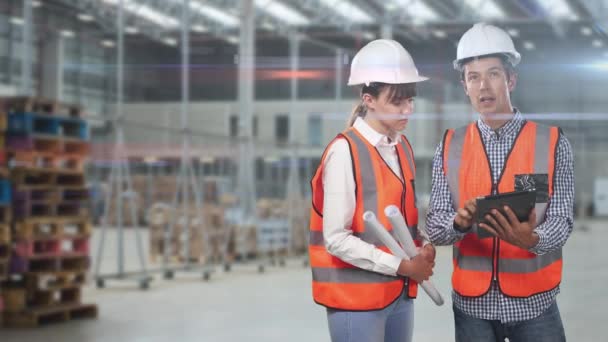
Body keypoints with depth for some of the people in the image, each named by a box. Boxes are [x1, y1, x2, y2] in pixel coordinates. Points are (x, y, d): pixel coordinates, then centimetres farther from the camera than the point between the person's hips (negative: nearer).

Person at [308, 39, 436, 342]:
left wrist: (423, 252, -2)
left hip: (399, 293, 7)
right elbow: (336, 239, -18)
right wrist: (401, 266, -17)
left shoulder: (403, 148, 10)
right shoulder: (345, 152, -14)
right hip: (356, 295, -7)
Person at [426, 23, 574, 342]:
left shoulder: (553, 144, -2)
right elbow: (434, 227, -1)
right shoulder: (450, 147, 3)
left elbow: (561, 221, -7)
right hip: (472, 303, 2)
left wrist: (530, 239, -28)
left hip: (533, 302, -1)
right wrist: (459, 222, -23)